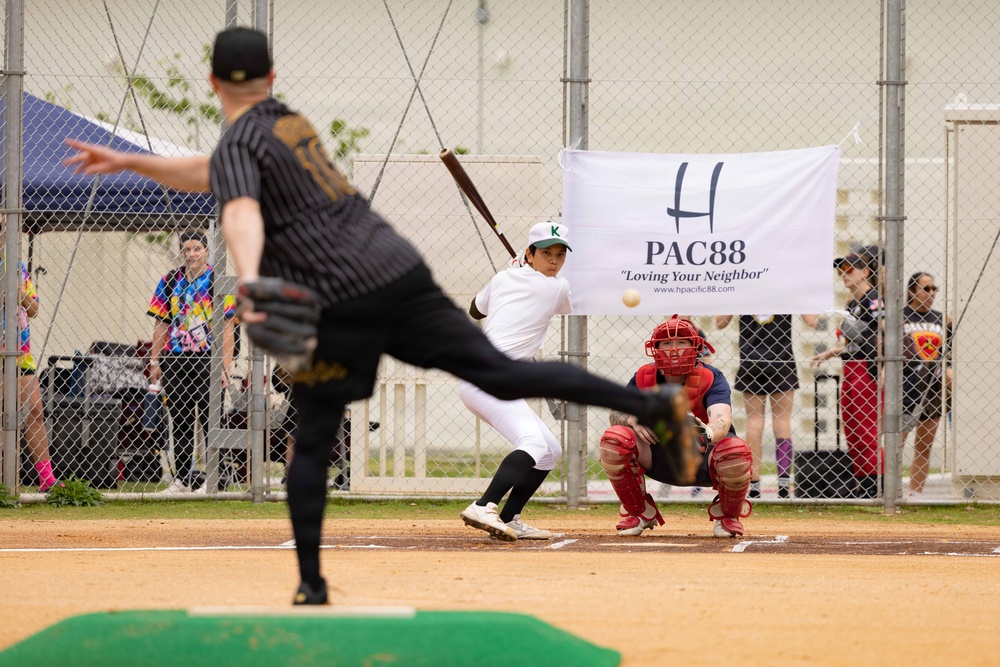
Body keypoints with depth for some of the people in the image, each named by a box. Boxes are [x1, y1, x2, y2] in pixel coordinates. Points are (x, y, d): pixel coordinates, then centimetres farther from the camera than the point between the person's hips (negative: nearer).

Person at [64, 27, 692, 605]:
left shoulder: (240, 144, -1)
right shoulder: (289, 120, 24)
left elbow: (240, 210, -23)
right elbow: (211, 174, 36)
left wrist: (249, 281, -40)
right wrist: (128, 162, 37)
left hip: (341, 299, -6)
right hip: (404, 272, 6)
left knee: (313, 443, 5)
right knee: (500, 371, 1)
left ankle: (311, 587, 3)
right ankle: (652, 404, -10)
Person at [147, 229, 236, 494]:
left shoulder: (217, 281, -2)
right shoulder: (170, 282, 10)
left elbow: (227, 326, -5)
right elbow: (161, 324, 13)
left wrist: (225, 366, -12)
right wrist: (154, 362, 6)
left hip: (208, 360, -4)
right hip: (175, 361, 4)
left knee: (211, 420, -5)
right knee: (179, 421, 7)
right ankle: (183, 478, 12)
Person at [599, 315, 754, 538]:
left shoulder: (711, 378, -19)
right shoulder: (644, 377, -7)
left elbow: (722, 419, -37)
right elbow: (616, 413, -6)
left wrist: (709, 434, -63)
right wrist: (632, 419, -32)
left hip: (702, 461, -2)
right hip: (658, 459, 2)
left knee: (737, 450, -36)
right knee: (614, 438, -24)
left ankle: (728, 514, 1)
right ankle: (639, 512, 2)